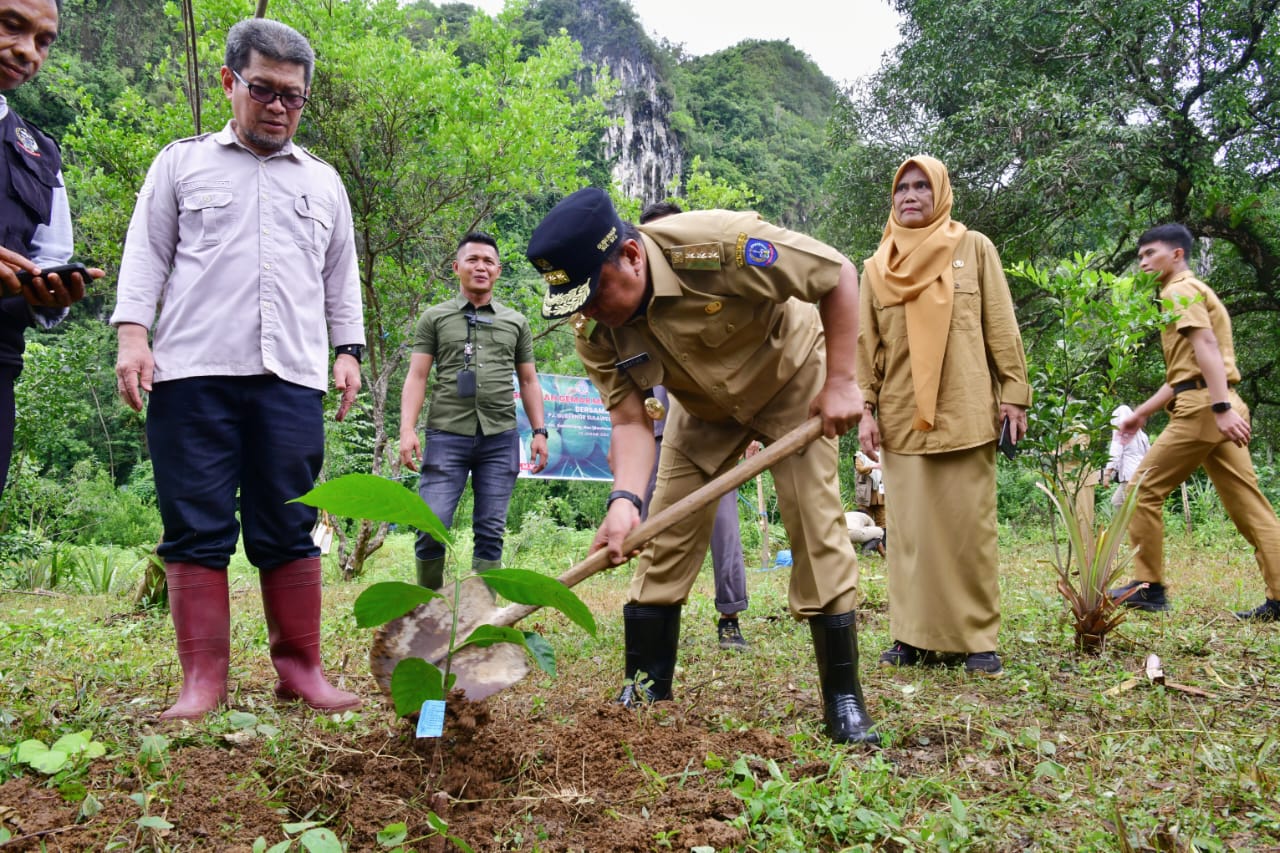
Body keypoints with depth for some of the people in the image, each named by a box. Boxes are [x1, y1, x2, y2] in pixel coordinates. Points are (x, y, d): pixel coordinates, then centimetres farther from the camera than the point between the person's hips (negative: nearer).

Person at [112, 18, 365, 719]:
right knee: (197, 529, -2)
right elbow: (146, 253, 9)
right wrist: (132, 332, -3)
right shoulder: (182, 162, 15)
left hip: (292, 378, 2)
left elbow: (341, 276, 22)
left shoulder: (323, 181, 21)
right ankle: (202, 680, 2)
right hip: (193, 372, -1)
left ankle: (299, 667, 7)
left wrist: (348, 351, 12)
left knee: (288, 529, 0)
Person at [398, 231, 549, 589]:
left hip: (500, 438, 2)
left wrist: (539, 431, 7)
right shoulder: (434, 318, 10)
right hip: (447, 435, -2)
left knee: (491, 532, 2)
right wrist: (407, 429, -8)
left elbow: (528, 381, 17)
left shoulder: (516, 322, 16)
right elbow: (417, 377, 4)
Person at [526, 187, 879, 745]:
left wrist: (840, 381, -26)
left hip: (791, 382, -4)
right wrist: (624, 499, -38)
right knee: (664, 541, -2)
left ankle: (844, 700, 2)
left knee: (819, 532, -10)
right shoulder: (595, 332, -21)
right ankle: (643, 693, 9)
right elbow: (630, 420, -19)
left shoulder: (715, 245, -37)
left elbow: (839, 275, -26)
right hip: (704, 409, 4)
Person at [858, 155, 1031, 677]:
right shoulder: (877, 266, 12)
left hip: (966, 412, -2)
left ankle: (978, 638, 7)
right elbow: (866, 345, 10)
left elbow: (1001, 327, 4)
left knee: (970, 525, 0)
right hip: (902, 417, 2)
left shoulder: (974, 249, 7)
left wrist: (1014, 392, -3)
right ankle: (913, 635, 8)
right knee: (910, 526, 2)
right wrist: (866, 408, 2)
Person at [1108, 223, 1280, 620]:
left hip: (1202, 408, -10)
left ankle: (1148, 587, 3)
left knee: (1144, 489, -2)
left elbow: (1206, 345, -19)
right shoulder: (1191, 292, 28)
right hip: (1217, 408, 10)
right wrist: (1142, 412, 29)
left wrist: (1221, 407, -29)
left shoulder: (1180, 290, -3)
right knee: (1248, 504, 4)